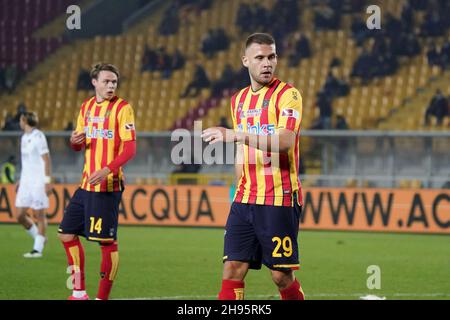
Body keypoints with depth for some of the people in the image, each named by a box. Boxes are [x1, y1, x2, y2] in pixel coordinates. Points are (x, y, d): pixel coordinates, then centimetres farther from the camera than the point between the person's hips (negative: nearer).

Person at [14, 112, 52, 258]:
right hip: (26, 182, 8)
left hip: (38, 181, -8)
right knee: (20, 215, 3)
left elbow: (46, 159, -14)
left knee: (39, 214, -3)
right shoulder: (24, 137, 14)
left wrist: (48, 181, -18)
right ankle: (39, 239, 20)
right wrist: (21, 181, 21)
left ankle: (38, 249, 1)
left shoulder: (38, 136, -11)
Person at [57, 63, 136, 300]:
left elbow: (130, 148, -14)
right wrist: (75, 141, -3)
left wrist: (107, 170, -27)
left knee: (107, 242, -6)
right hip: (86, 183, 8)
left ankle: (102, 297, 1)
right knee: (67, 233, 9)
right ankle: (79, 292, 18)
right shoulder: (86, 107, 13)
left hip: (108, 186, -7)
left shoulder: (122, 108, -7)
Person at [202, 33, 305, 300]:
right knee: (233, 269, -3)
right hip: (245, 199, 6)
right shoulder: (239, 99, 14)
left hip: (280, 200, -6)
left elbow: (285, 141, -23)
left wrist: (237, 135, -31)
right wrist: (239, 186, 17)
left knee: (281, 275, -1)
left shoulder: (287, 94, -8)